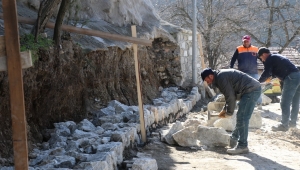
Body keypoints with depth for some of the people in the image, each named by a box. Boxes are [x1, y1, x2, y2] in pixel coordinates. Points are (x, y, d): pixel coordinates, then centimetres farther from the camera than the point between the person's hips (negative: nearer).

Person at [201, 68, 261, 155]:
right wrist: (225, 110, 17)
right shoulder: (222, 75, 19)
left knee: (242, 118, -11)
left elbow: (230, 97, -15)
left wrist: (229, 113, -5)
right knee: (241, 117, 20)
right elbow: (231, 95, 24)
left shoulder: (221, 77, -13)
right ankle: (234, 138, 33)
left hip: (251, 90, -11)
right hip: (254, 89, 11)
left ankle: (242, 146, -8)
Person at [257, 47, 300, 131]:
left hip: (291, 78, -10)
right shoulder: (277, 56, 27)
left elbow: (266, 73, -8)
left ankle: (284, 125, -2)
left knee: (285, 103, -5)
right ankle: (293, 122, 29)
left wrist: (258, 81, 5)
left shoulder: (269, 59, -2)